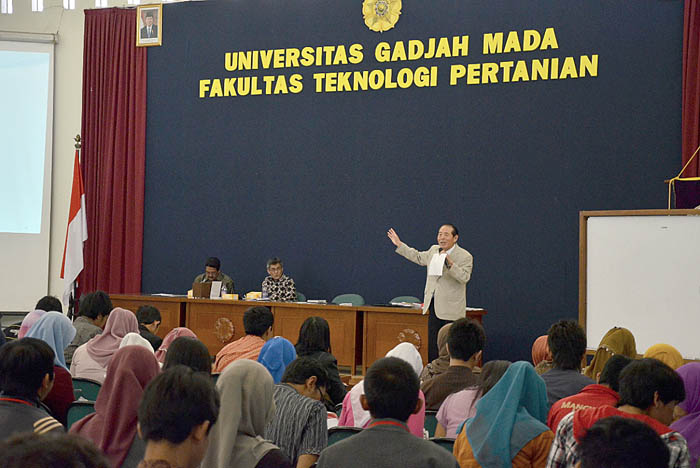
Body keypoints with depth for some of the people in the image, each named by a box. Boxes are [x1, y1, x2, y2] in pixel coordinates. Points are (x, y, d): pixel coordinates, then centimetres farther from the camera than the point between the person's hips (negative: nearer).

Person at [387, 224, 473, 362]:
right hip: (434, 306, 6)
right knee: (432, 348, 8)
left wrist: (450, 263, -33)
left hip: (451, 310, -6)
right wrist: (399, 245, 31)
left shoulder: (465, 257, -8)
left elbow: (464, 277, -22)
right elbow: (418, 257, 30)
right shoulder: (434, 250, 12)